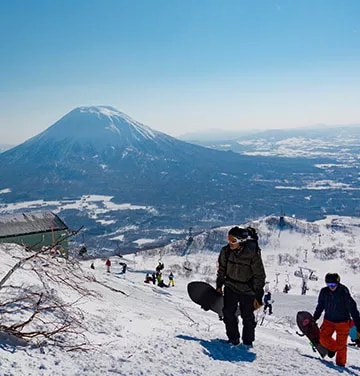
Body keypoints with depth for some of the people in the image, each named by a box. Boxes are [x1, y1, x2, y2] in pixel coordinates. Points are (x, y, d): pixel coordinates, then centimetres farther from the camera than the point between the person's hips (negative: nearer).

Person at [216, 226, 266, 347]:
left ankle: (248, 341, 23)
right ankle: (233, 338, 17)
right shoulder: (226, 251, -9)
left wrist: (258, 296, -13)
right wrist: (219, 285, 10)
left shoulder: (252, 254, -22)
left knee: (247, 317, 4)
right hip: (230, 287, 3)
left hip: (247, 290, -3)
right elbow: (222, 269, 8)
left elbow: (259, 276, -14)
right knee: (228, 313, 0)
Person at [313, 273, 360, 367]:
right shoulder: (324, 292, -9)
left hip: (342, 322, -3)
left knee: (341, 345, -1)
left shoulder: (344, 293, -20)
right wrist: (313, 319, 12)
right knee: (323, 338, -9)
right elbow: (320, 307, 8)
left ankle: (340, 364, 20)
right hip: (328, 320, 4)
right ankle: (333, 348, 21)